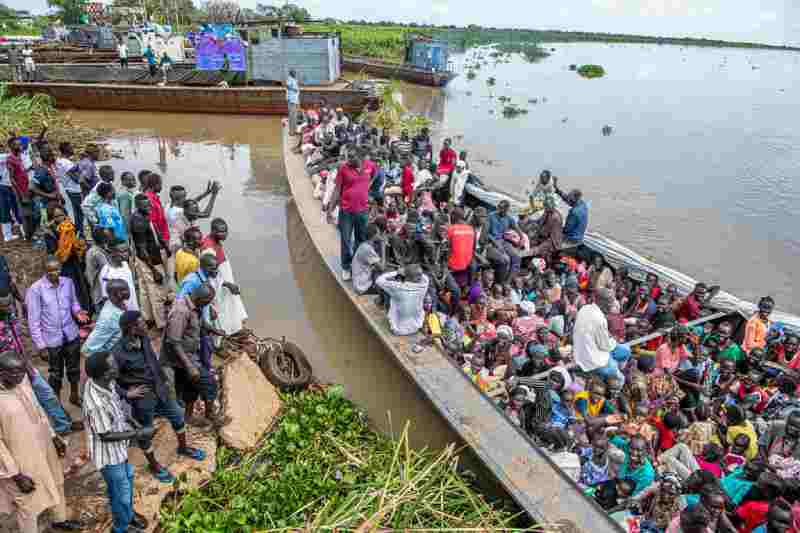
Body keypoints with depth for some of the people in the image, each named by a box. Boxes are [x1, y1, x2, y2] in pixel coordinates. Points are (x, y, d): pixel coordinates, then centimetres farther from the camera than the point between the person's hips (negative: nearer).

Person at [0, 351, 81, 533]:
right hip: (21, 459, -7)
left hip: (43, 447, 7)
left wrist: (53, 436, 10)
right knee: (28, 505, 14)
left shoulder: (22, 380, -10)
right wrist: (16, 474, -19)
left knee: (56, 484, 28)